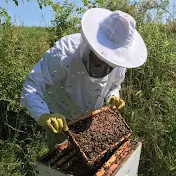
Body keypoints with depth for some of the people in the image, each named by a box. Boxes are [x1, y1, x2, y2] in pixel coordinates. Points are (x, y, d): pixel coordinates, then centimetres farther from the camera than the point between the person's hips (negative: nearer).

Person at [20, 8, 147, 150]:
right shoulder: (64, 53, -36)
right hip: (60, 120, -4)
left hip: (92, 118, 4)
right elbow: (32, 86, -36)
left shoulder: (119, 60, -19)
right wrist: (43, 115, -52)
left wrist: (113, 97, -20)